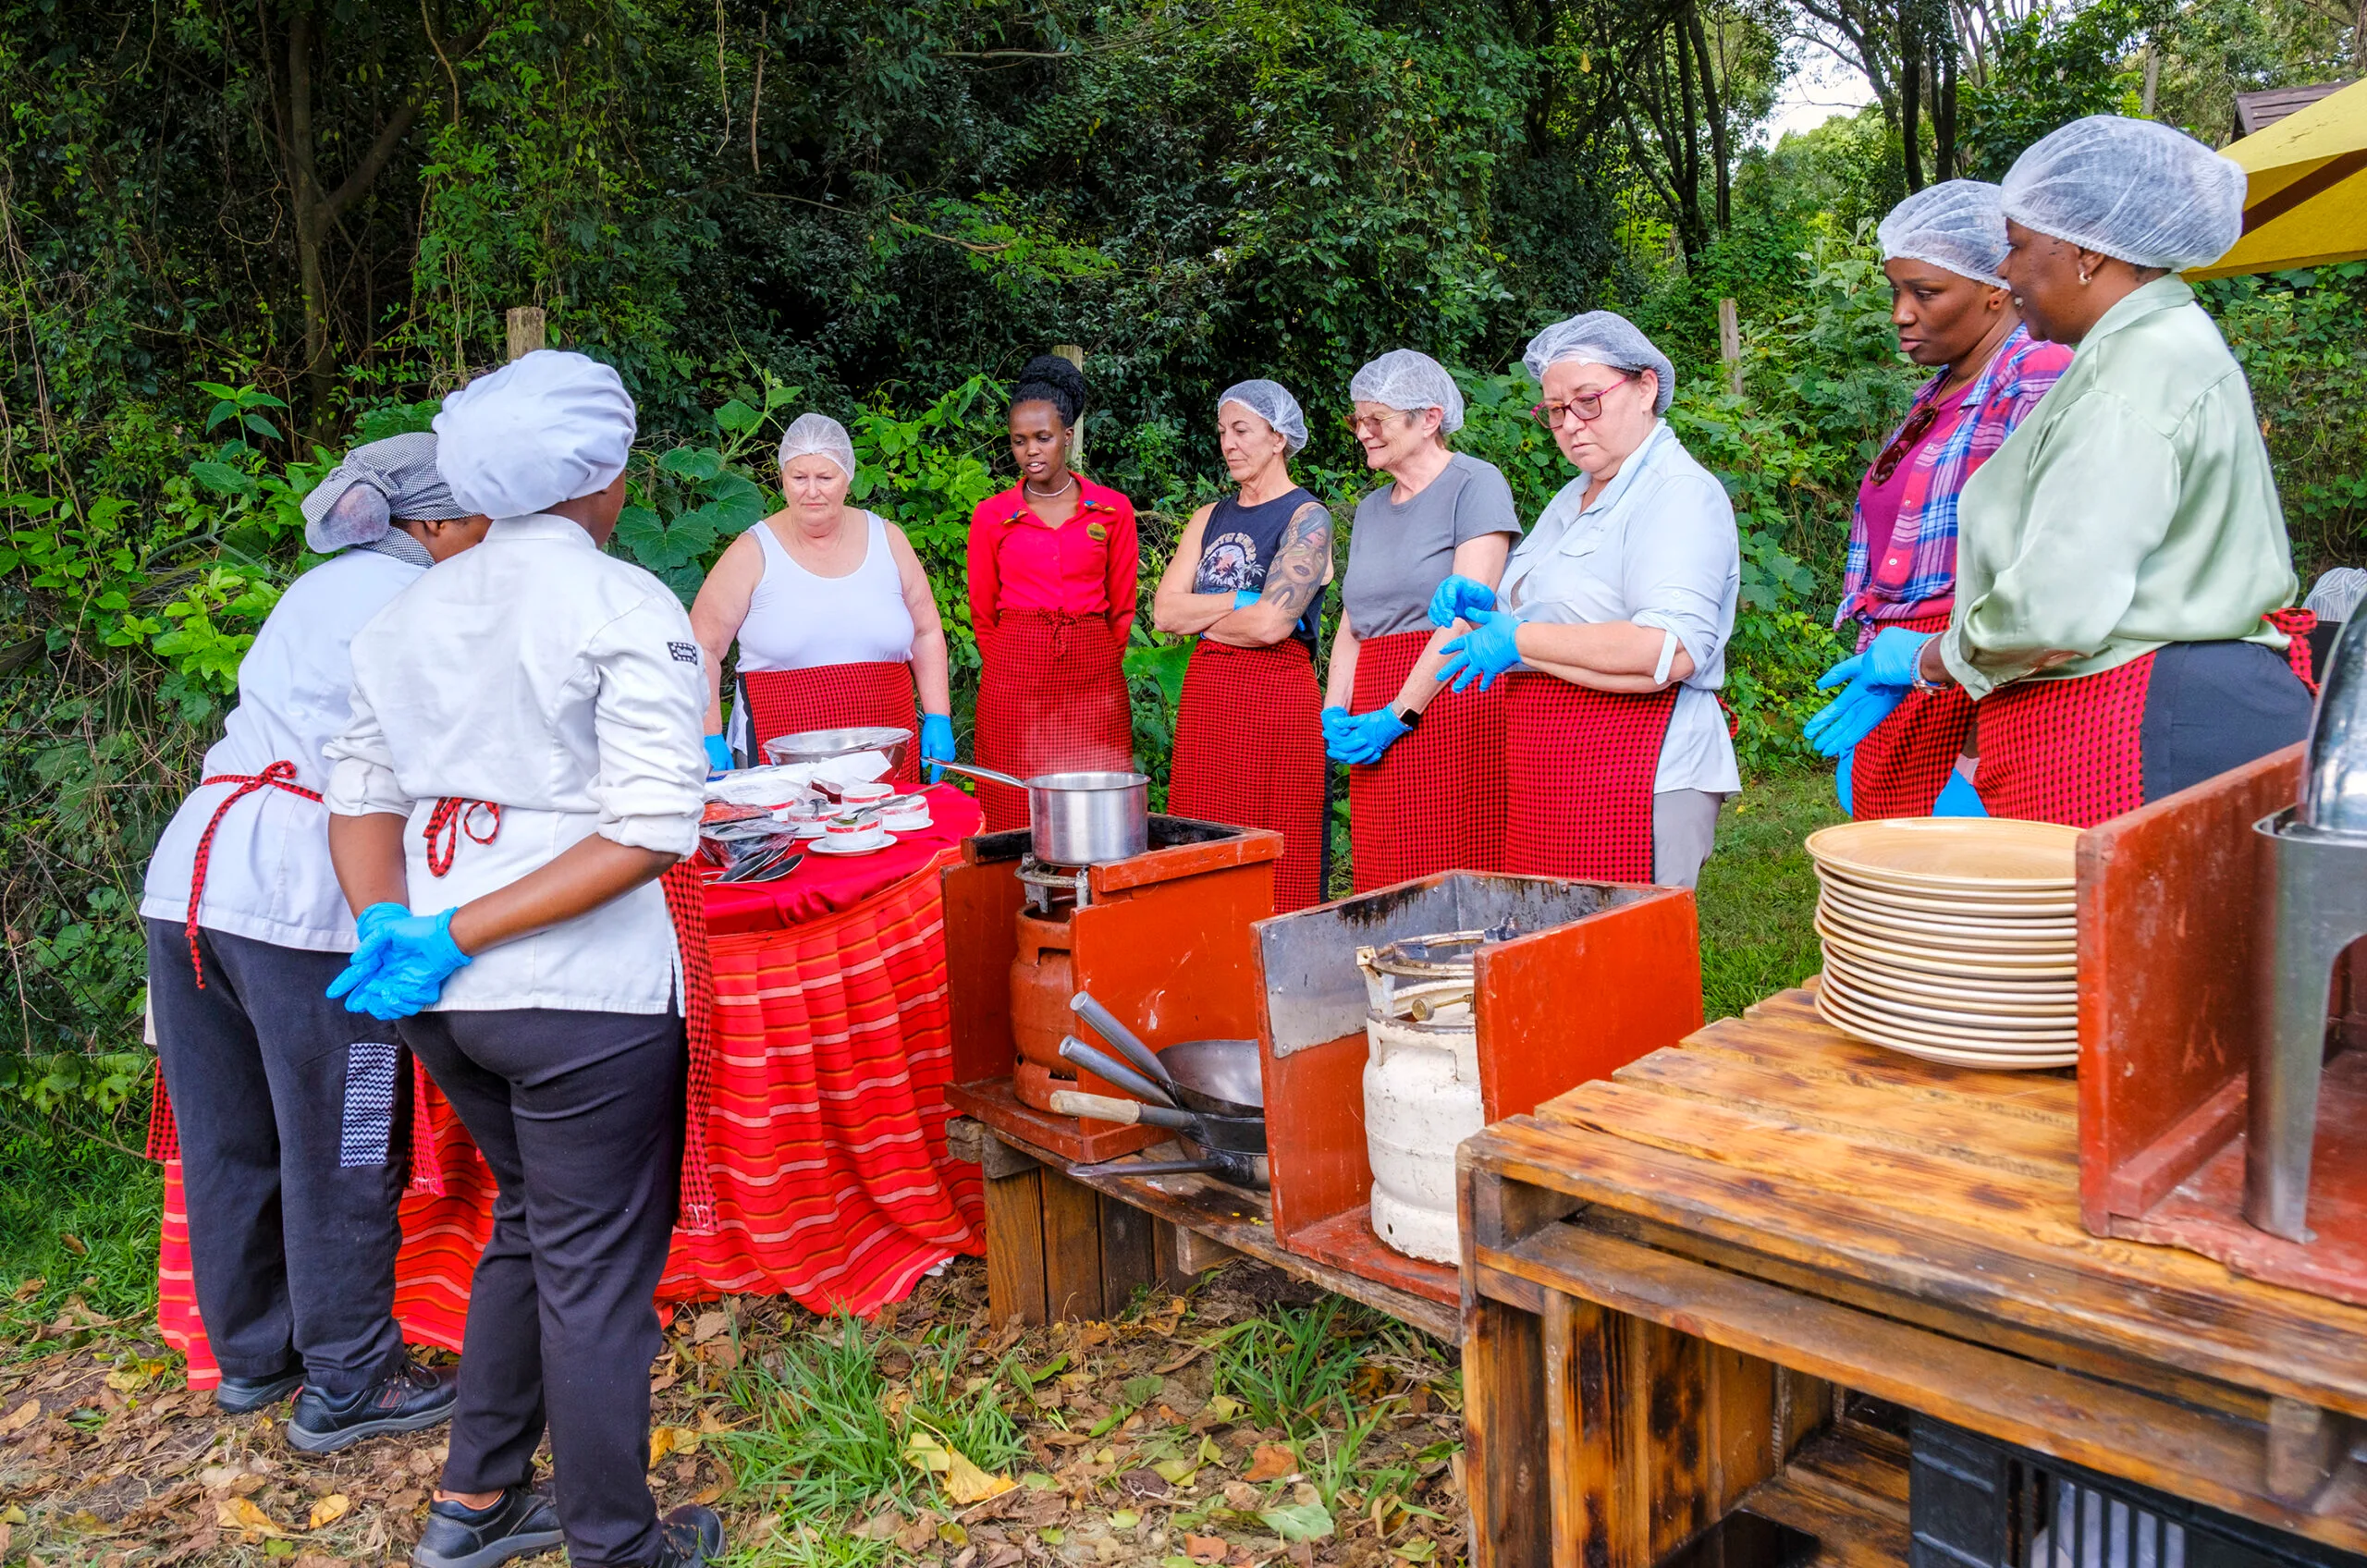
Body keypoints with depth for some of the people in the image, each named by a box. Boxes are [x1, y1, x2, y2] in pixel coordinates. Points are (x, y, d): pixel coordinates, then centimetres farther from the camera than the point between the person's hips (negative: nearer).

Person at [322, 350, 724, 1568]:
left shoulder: (409, 611, 8)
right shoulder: (627, 608, -12)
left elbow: (360, 795, 7)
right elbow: (652, 828, -21)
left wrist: (392, 928, -5)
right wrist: (454, 938, -19)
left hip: (444, 1002, 7)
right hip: (581, 994, -7)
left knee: (527, 1229, 26)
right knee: (595, 1272, 9)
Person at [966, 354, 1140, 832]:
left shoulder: (1113, 510, 6)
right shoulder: (991, 515, 6)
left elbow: (1122, 605, 11)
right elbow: (982, 612, 12)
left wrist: (1095, 666, 10)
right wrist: (1016, 672, 11)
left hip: (1093, 679, 0)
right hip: (1014, 686, 0)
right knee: (1017, 818, -3)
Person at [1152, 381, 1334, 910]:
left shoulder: (1306, 517, -2)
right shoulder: (1211, 518, 17)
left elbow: (1271, 624, -15)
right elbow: (1164, 611, 5)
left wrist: (1201, 618, 0)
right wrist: (1243, 599, -6)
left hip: (1277, 698, -6)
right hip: (1206, 694, 6)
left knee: (1275, 868, -4)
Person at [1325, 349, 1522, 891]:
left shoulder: (1475, 483, -2)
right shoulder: (1371, 507, 21)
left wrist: (1397, 716, -14)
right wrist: (1335, 712, 3)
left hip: (1451, 704, -7)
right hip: (1375, 724, 7)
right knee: (1382, 884, 5)